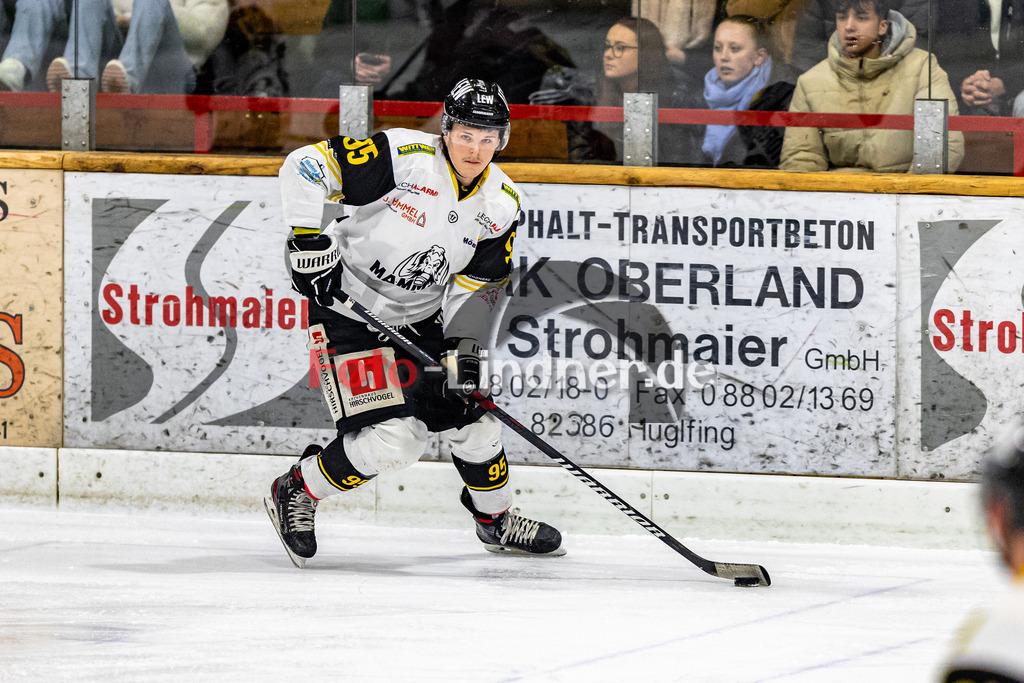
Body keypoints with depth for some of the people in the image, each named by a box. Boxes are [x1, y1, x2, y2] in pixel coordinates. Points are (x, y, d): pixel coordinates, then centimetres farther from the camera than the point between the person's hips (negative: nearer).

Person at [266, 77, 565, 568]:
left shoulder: (501, 204, -4)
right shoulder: (402, 157, -23)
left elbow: (476, 286, 2)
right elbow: (304, 166, -23)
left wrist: (463, 345, -12)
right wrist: (308, 242, -26)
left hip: (422, 320, 6)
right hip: (350, 309, -6)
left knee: (470, 417, 8)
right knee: (392, 438, -17)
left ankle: (497, 519, 35)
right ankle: (295, 494, 5)